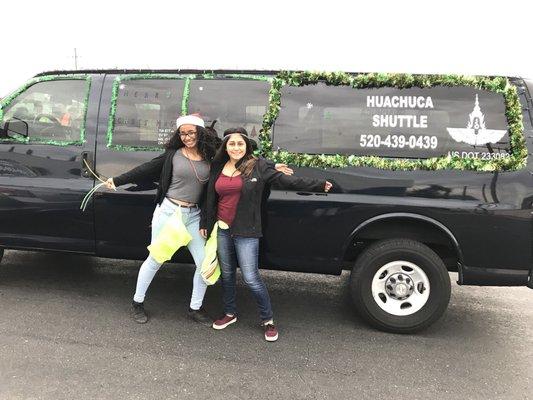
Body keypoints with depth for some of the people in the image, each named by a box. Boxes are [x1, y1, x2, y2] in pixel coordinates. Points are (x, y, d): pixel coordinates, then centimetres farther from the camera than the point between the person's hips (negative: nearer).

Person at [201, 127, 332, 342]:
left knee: (251, 278, -5)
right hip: (222, 230, 5)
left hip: (246, 233, -5)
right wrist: (205, 224, 19)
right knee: (227, 274, 16)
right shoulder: (218, 168, 7)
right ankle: (230, 313, 36)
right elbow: (211, 199, 15)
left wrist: (318, 185, -18)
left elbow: (285, 180, -11)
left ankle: (268, 320, 15)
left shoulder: (258, 166, -7)